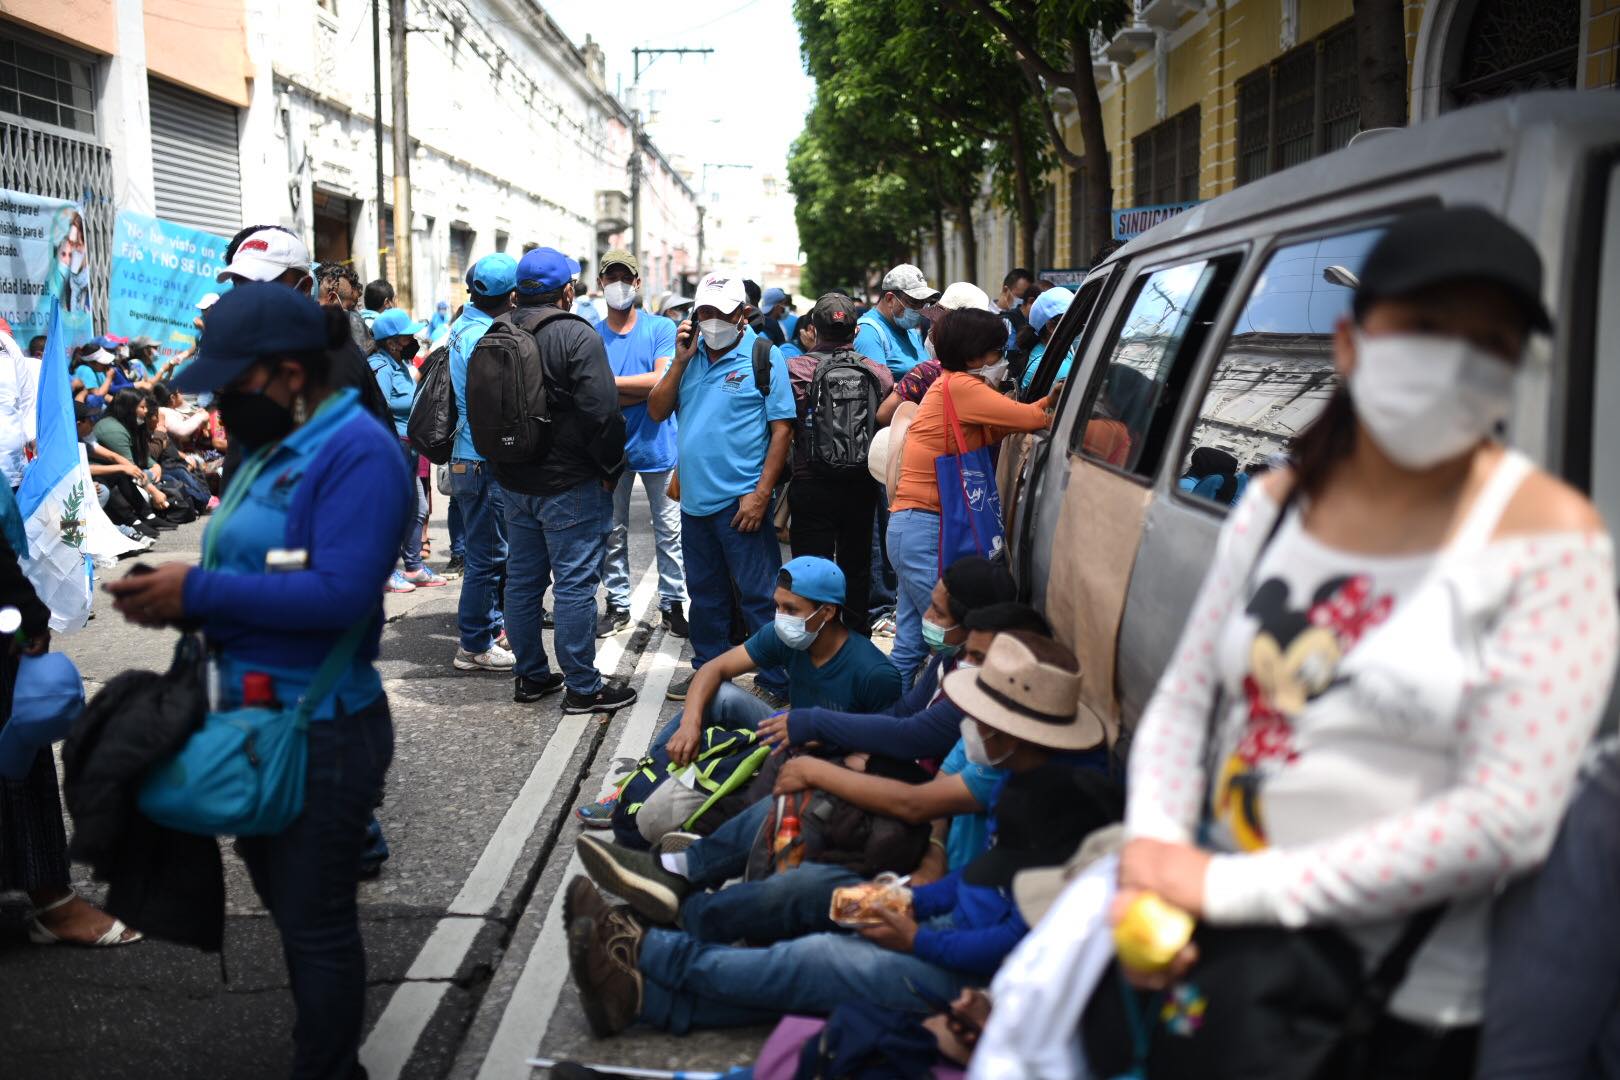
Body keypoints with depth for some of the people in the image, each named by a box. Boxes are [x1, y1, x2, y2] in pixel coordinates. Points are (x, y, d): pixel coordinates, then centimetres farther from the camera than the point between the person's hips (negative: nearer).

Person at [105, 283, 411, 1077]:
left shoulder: (356, 451, -19)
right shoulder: (273, 448, 11)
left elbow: (339, 593, -29)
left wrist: (199, 593, -24)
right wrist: (177, 595, -5)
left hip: (322, 732, -10)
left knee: (315, 923, 5)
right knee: (293, 907, 22)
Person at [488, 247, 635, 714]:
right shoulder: (577, 335, -16)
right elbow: (602, 412, -21)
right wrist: (611, 468, -8)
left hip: (514, 482, 7)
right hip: (570, 484, -7)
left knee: (522, 580, 15)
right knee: (575, 585, -2)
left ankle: (530, 675, 25)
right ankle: (582, 687, 4)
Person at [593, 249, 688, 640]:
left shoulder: (661, 328, -1)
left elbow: (663, 381, -14)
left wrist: (610, 382, -14)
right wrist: (644, 388, -15)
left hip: (657, 445, -1)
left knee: (669, 531, 5)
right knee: (612, 532, 9)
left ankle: (673, 604, 14)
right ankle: (617, 606, 20)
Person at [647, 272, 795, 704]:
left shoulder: (764, 357, -6)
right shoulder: (688, 355, 10)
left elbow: (782, 427, -10)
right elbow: (657, 411, 6)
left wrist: (761, 494, -15)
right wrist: (679, 361, -6)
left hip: (740, 501, -6)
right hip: (694, 500, 6)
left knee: (760, 595, -1)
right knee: (704, 594, 17)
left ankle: (776, 683, 7)